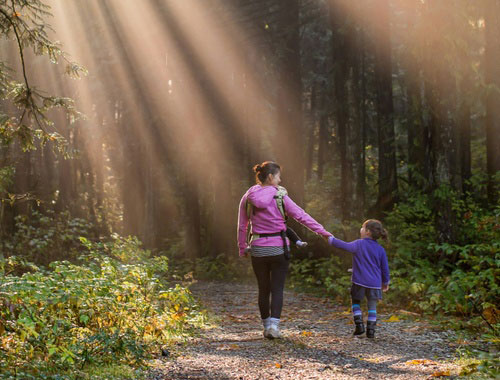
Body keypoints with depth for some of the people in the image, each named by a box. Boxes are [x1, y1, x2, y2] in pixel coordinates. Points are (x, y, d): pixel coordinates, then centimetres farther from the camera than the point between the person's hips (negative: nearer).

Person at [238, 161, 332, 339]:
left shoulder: (248, 198, 1)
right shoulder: (280, 196, -7)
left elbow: (242, 226, 6)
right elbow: (301, 216, -7)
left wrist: (242, 249, 16)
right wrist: (323, 232, -4)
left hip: (258, 249, 3)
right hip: (278, 249, -3)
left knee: (263, 289, 14)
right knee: (277, 289, 3)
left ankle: (267, 326, 21)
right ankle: (274, 326, -10)